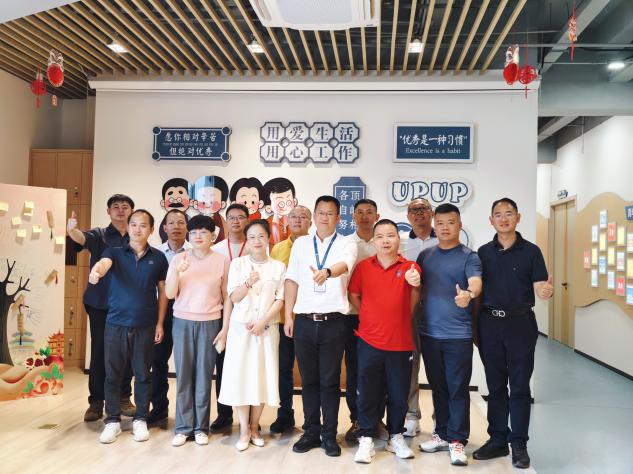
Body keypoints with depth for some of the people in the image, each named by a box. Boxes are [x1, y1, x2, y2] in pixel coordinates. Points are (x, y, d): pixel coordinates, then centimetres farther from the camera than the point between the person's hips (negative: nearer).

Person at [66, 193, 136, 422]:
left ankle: (123, 398, 21)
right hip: (100, 303, -1)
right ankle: (96, 401, 15)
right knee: (99, 352, 4)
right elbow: (82, 238, -20)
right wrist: (72, 229, -44)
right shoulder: (99, 234, 3)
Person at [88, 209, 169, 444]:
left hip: (145, 326, 0)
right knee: (113, 374, 8)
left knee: (142, 374, 9)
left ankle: (140, 420, 23)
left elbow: (163, 291, 6)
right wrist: (95, 272, -48)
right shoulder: (114, 252, 0)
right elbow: (103, 263, -23)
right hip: (116, 324, 0)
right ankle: (112, 420, 22)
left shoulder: (158, 257, 2)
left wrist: (160, 323, 2)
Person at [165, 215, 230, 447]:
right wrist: (176, 271, -16)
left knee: (204, 375, 3)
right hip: (182, 322, 1)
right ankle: (183, 427, 14)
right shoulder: (179, 259, 2)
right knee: (183, 375, 4)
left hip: (209, 323, -1)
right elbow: (169, 294, 0)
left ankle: (200, 427, 15)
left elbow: (227, 298, 2)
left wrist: (225, 329, -2)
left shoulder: (222, 261, -1)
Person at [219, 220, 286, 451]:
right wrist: (249, 282, -21)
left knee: (262, 376, 4)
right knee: (240, 376, 0)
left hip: (267, 329, 0)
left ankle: (254, 426, 19)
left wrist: (262, 322, -13)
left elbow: (279, 300, 0)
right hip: (241, 327, 0)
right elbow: (234, 298, -2)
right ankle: (244, 430, 13)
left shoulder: (278, 267, 3)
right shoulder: (238, 264, 3)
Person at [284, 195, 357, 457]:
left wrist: (326, 272, -44)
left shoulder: (347, 244, 1)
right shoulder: (300, 243, 10)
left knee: (330, 381, 4)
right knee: (309, 380, 11)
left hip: (333, 322, -2)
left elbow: (343, 265, -22)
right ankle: (311, 432, 23)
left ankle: (329, 435, 17)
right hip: (304, 321, 3)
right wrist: (288, 315, 4)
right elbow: (292, 280, 9)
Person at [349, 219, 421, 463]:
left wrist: (415, 285, -15)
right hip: (369, 340, 0)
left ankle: (396, 437, 30)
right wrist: (370, 317, 3)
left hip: (400, 342, 0)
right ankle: (366, 439, 20)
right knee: (368, 392, 7)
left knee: (398, 393, 11)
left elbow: (412, 305, 3)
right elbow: (353, 296, 8)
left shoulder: (410, 268, -2)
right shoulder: (363, 266, -1)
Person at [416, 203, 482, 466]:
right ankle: (442, 434, 27)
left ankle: (457, 440, 14)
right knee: (438, 387, 14)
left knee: (458, 389, 2)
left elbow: (476, 283, -20)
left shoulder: (469, 256, -3)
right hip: (429, 333, 4)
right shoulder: (425, 255, 11)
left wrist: (469, 294, -41)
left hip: (458, 334, -4)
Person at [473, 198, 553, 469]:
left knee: (519, 386, 4)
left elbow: (539, 288, -5)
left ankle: (519, 444, 15)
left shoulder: (531, 251, 0)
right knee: (495, 385, 11)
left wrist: (547, 291, -28)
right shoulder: (483, 252, 7)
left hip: (520, 323, -2)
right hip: (489, 323, 3)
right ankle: (498, 439, 21)